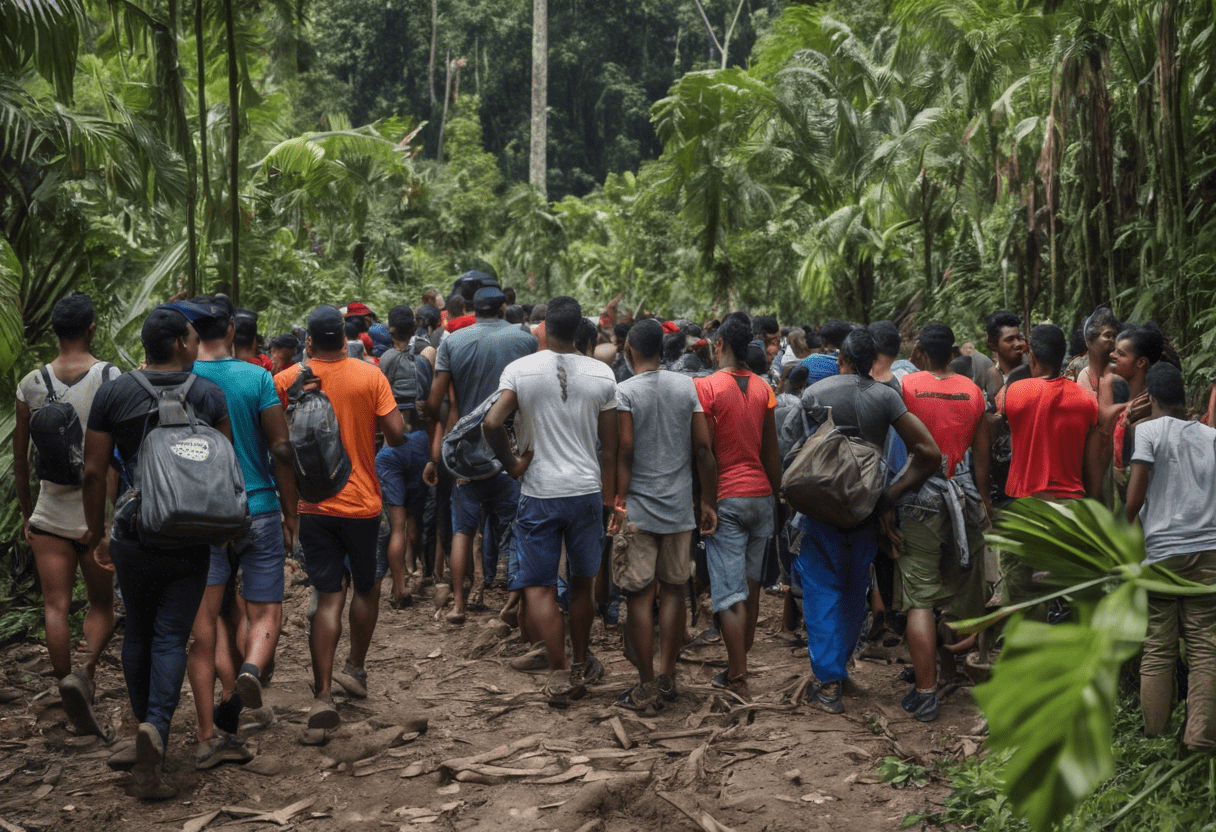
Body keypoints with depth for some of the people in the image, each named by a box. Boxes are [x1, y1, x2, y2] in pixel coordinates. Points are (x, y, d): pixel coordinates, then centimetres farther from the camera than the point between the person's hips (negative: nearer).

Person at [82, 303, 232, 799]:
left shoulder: (112, 393, -3)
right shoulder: (209, 395, -3)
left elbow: (93, 471, -4)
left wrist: (95, 530, 8)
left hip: (133, 535, 1)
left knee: (137, 632, 18)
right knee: (171, 637, 1)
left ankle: (144, 721, 30)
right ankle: (156, 727, -18)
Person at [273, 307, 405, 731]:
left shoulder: (286, 381, -4)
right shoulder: (370, 376, -6)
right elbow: (396, 434, -11)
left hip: (312, 503, 1)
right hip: (361, 502, -1)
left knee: (329, 595, 3)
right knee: (366, 586, 21)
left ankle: (322, 694, -6)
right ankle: (355, 670, 29)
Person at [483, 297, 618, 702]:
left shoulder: (519, 369, -6)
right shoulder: (602, 374, -1)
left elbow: (492, 423, -19)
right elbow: (609, 448, 3)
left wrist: (511, 463, -3)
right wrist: (609, 499, 12)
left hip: (538, 493, -2)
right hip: (587, 490, 2)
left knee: (539, 585, 4)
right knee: (583, 582, 16)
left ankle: (559, 673, -1)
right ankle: (582, 665, 29)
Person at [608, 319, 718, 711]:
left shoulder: (624, 391, -7)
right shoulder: (687, 386, 3)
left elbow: (625, 450, -13)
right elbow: (704, 448, 2)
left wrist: (619, 500, -7)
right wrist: (708, 502, 8)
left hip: (638, 509, -3)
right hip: (679, 508, 4)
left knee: (640, 596, 1)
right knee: (674, 591, 12)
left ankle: (647, 688, 5)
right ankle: (667, 679, 17)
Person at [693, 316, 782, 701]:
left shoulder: (707, 387, -10)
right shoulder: (763, 388, 6)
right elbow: (771, 450, 10)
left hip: (726, 498, -5)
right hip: (761, 495, 5)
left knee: (729, 592, -5)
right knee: (751, 585, 14)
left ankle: (738, 679, -7)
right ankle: (739, 664, 25)